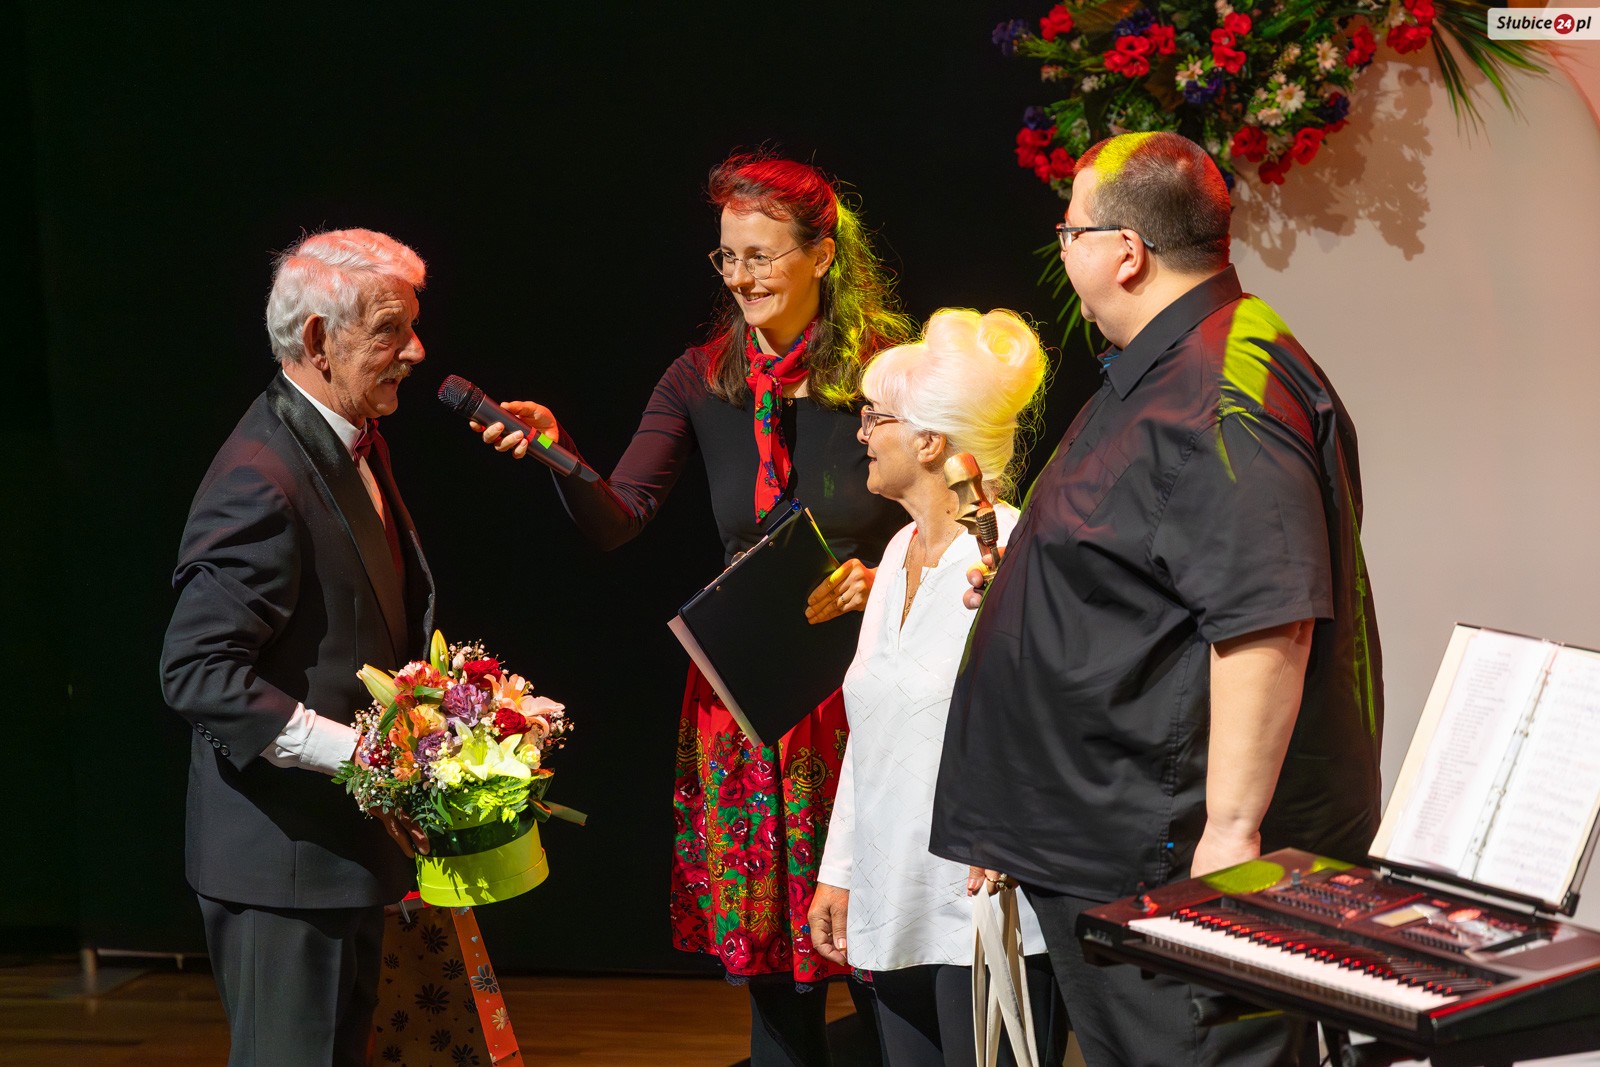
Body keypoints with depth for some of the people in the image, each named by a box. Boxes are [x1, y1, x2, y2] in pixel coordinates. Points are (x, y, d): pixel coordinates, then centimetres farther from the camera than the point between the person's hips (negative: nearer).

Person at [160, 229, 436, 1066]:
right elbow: (197, 672, -25)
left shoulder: (353, 447, 11)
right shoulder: (262, 481, -21)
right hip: (284, 856, -10)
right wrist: (357, 752, -28)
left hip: (346, 835, 10)